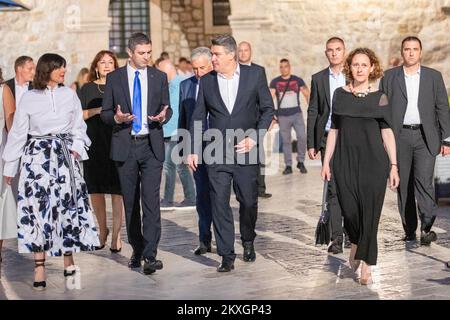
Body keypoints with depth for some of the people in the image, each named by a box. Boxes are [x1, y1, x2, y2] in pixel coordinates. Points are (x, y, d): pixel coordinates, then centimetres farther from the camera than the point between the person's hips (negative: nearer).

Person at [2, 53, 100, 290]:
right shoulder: (29, 98, 0)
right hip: (38, 156, -2)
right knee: (38, 207, -5)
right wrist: (9, 166, 6)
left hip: (65, 157, 2)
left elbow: (78, 127, 12)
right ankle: (39, 267, -2)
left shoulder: (70, 95, 4)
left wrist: (77, 147, -7)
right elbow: (18, 133, 5)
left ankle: (69, 260, 16)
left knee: (67, 205, 3)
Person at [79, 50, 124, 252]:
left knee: (117, 190, -5)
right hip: (94, 143, 2)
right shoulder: (88, 89, 11)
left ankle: (116, 235, 0)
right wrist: (95, 111, -8)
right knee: (95, 190, 5)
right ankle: (102, 229, 24)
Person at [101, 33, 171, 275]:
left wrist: (163, 116, -11)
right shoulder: (114, 78, 4)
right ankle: (137, 250, 22)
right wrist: (117, 118, -16)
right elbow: (105, 112, 6)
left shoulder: (159, 77, 7)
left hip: (151, 146, -1)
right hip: (125, 146, 1)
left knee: (151, 200, -12)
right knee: (130, 202, 9)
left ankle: (150, 255, -13)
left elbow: (167, 108, 12)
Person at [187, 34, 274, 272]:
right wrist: (193, 150, 4)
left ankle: (248, 242, 33)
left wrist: (254, 138, -6)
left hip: (246, 151, -1)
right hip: (216, 154, 1)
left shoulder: (254, 76, 1)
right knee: (220, 203, -4)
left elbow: (268, 109, 4)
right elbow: (198, 117, 10)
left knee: (249, 201, 7)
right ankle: (227, 256, 2)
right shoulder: (206, 81, 6)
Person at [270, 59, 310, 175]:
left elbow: (307, 94, 2)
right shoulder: (275, 82, 4)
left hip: (297, 114, 0)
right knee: (286, 140, 3)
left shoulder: (298, 80, 5)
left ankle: (300, 162, 8)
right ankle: (288, 166, 10)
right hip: (283, 116, 0)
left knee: (302, 137, -9)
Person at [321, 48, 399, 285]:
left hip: (373, 162, -1)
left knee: (370, 211, -3)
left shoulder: (379, 97, 3)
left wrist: (393, 165, -3)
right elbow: (334, 130, 10)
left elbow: (387, 133, 2)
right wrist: (326, 161, 6)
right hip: (345, 161, 1)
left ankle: (366, 264, 8)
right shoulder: (340, 94, 8)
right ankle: (356, 242, 31)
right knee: (349, 210, -2)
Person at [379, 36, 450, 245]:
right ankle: (409, 230, 12)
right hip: (400, 136, 1)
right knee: (404, 184, 4)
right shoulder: (389, 77, 8)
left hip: (425, 137, -1)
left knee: (424, 180, -15)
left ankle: (427, 228, -15)